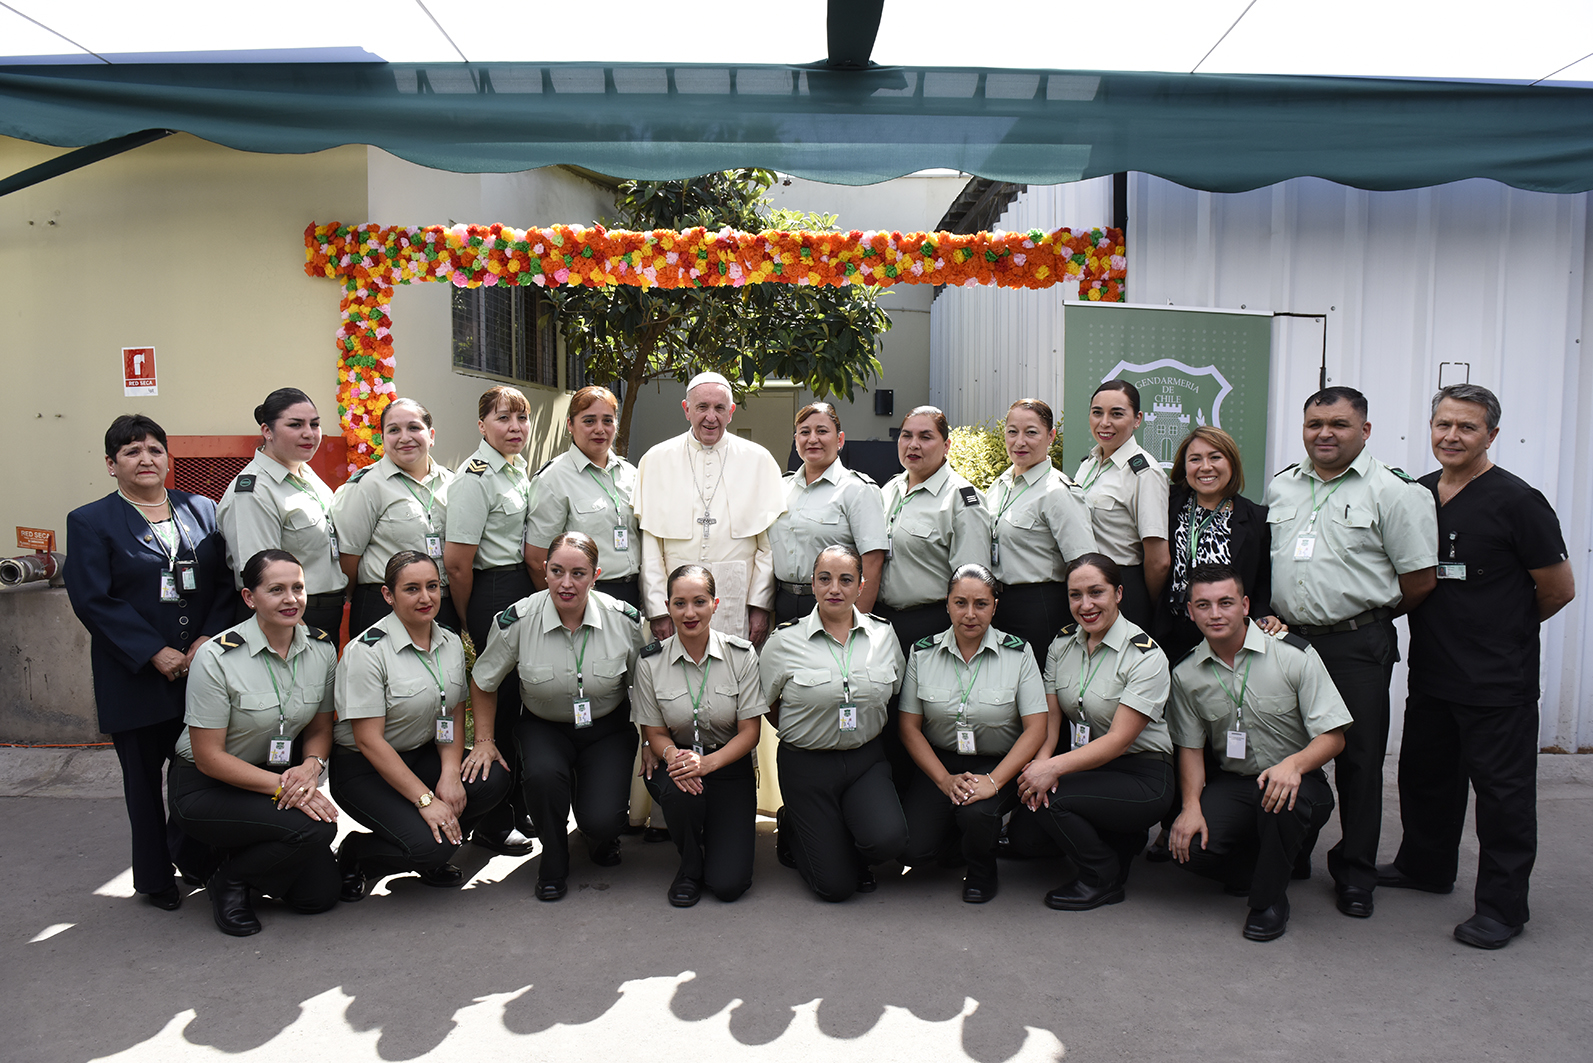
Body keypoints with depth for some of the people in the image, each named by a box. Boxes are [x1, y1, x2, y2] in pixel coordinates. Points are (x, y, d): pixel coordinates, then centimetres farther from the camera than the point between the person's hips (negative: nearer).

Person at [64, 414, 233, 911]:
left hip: (204, 666, 2)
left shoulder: (202, 510, 10)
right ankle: (154, 877, 25)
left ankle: (194, 856, 28)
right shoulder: (90, 522, 1)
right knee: (144, 776, 9)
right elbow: (93, 600, -8)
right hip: (136, 678, -2)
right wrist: (155, 653, -15)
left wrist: (209, 639, -10)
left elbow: (226, 582, 5)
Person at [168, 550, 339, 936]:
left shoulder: (321, 647, -5)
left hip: (278, 776, 6)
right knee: (314, 827, -29)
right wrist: (281, 785, -25)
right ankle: (229, 880, -1)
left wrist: (311, 766, -18)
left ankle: (246, 852, 24)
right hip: (205, 787, -5)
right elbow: (209, 757, -18)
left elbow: (320, 728, 5)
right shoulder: (217, 657, -21)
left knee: (319, 896, -2)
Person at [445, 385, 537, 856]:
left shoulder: (520, 470, 14)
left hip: (526, 590, 8)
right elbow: (457, 561, -16)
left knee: (522, 697, 13)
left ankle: (520, 806, 27)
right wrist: (472, 621, -7)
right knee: (498, 702, -1)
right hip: (493, 594, -8)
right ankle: (491, 822, 12)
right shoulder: (475, 477, -13)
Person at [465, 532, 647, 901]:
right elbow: (484, 682, 2)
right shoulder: (518, 620, -17)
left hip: (607, 728, 0)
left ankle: (602, 836, 23)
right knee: (543, 773, -34)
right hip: (544, 727, 0)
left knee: (601, 822, -20)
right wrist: (484, 740, 0)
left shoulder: (626, 620, -15)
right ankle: (553, 862, -2)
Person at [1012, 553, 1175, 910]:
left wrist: (1054, 767, -31)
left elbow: (1119, 739, -21)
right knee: (1024, 834, -11)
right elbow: (1050, 715, 0)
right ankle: (1116, 841, 14)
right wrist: (1041, 760, -21)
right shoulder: (1062, 643, 3)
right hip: (1084, 764, 6)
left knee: (1046, 796, -27)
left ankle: (1105, 879, -1)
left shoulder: (1146, 656, -16)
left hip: (1142, 776, -6)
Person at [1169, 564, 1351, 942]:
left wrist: (1293, 764, -31)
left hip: (1298, 781, -3)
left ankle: (1269, 900, -10)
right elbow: (1190, 747, 6)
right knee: (1188, 846, -23)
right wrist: (1191, 806, -11)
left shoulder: (1294, 655, -11)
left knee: (1280, 800, -38)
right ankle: (1275, 862, 10)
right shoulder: (1186, 674, 0)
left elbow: (1333, 736, -10)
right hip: (1230, 784, 3)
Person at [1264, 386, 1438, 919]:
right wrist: (1273, 615, 7)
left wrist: (1365, 615, 4)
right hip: (1287, 637, 5)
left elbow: (1420, 579, -7)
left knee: (1358, 758, 5)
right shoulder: (1281, 486, 10)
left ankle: (1355, 873, 20)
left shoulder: (1393, 490, -7)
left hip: (1357, 648, -4)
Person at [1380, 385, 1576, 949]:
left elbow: (1559, 589, -6)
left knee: (1501, 789, 2)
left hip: (1498, 683, -6)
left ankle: (1502, 905, 14)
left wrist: (1506, 626, 6)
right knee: (1425, 775, 18)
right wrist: (1448, 623, 8)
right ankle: (1425, 866, 37)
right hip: (1430, 672, 7)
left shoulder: (1516, 500, -12)